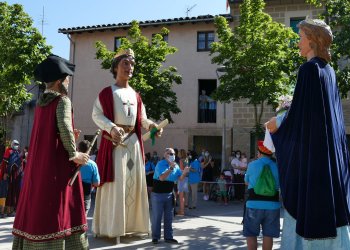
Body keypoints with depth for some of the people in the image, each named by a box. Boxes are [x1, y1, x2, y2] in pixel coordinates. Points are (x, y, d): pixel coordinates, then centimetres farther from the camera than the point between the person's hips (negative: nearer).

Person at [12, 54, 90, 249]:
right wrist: (74, 153, -14)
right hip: (58, 161, -8)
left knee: (37, 202, 11)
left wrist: (69, 137, 17)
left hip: (39, 161, 8)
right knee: (58, 204, -4)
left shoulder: (41, 102, 13)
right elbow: (64, 126, -23)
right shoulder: (62, 100, -9)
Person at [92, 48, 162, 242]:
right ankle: (112, 227, 0)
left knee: (134, 181, 6)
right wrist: (111, 128, -23)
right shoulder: (106, 92, 0)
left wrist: (150, 125, -5)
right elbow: (96, 114, -7)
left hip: (133, 141, 6)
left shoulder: (135, 95, 17)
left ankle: (131, 224, 16)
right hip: (113, 141, -6)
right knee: (115, 182, -8)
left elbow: (141, 118, 16)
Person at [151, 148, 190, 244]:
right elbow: (162, 178, -29)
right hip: (158, 194, -6)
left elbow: (180, 178, 3)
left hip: (169, 194, 6)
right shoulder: (160, 164, -16)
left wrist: (184, 173, -17)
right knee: (157, 216, 3)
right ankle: (155, 237, 14)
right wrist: (170, 168, -37)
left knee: (168, 217, 11)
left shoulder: (176, 165, 4)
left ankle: (168, 237, 20)